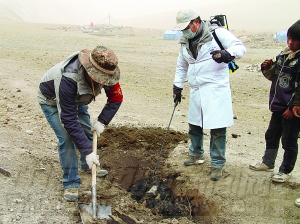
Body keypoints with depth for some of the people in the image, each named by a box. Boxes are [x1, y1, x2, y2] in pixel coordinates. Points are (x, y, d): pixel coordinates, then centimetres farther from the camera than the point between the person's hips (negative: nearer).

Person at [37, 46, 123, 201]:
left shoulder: (105, 71, -30)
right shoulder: (68, 79, -46)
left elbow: (116, 98, -14)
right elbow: (69, 120, -41)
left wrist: (101, 122, -25)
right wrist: (88, 151, -39)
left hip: (76, 98, 6)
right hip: (52, 101, -5)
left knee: (87, 132, 9)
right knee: (67, 139, -17)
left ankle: (88, 165, 36)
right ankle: (70, 184, -3)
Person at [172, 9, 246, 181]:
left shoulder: (217, 33, -10)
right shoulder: (185, 42, 12)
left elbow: (240, 47, -12)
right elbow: (181, 66, 24)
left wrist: (227, 54, -31)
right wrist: (177, 86, 22)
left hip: (216, 90, -7)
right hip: (196, 91, 7)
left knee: (218, 129, -3)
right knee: (194, 126, 17)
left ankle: (218, 164, 11)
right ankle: (196, 154, 40)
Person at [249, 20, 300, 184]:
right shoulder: (284, 55, 6)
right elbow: (273, 76, 17)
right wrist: (267, 68, -3)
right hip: (278, 106, 8)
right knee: (271, 135, 21)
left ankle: (286, 171, 23)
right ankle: (267, 163, 39)